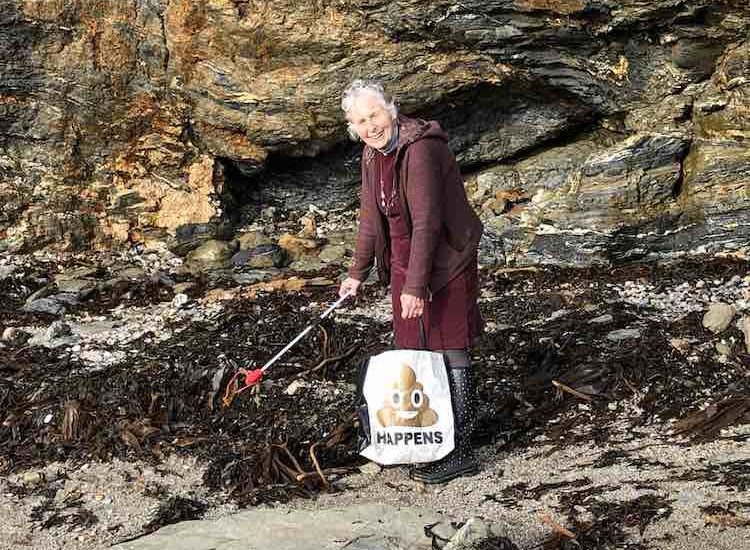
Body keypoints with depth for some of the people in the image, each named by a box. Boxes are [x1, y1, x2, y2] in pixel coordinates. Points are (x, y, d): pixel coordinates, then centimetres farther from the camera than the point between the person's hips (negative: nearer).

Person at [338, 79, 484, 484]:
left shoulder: (420, 150, -23)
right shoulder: (373, 155, 5)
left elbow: (427, 223, -27)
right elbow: (371, 216, 16)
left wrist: (415, 286, -28)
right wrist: (358, 272, 22)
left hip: (443, 264, -9)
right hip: (404, 261, 9)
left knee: (450, 352, -3)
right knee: (414, 352, 16)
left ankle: (460, 453, 5)